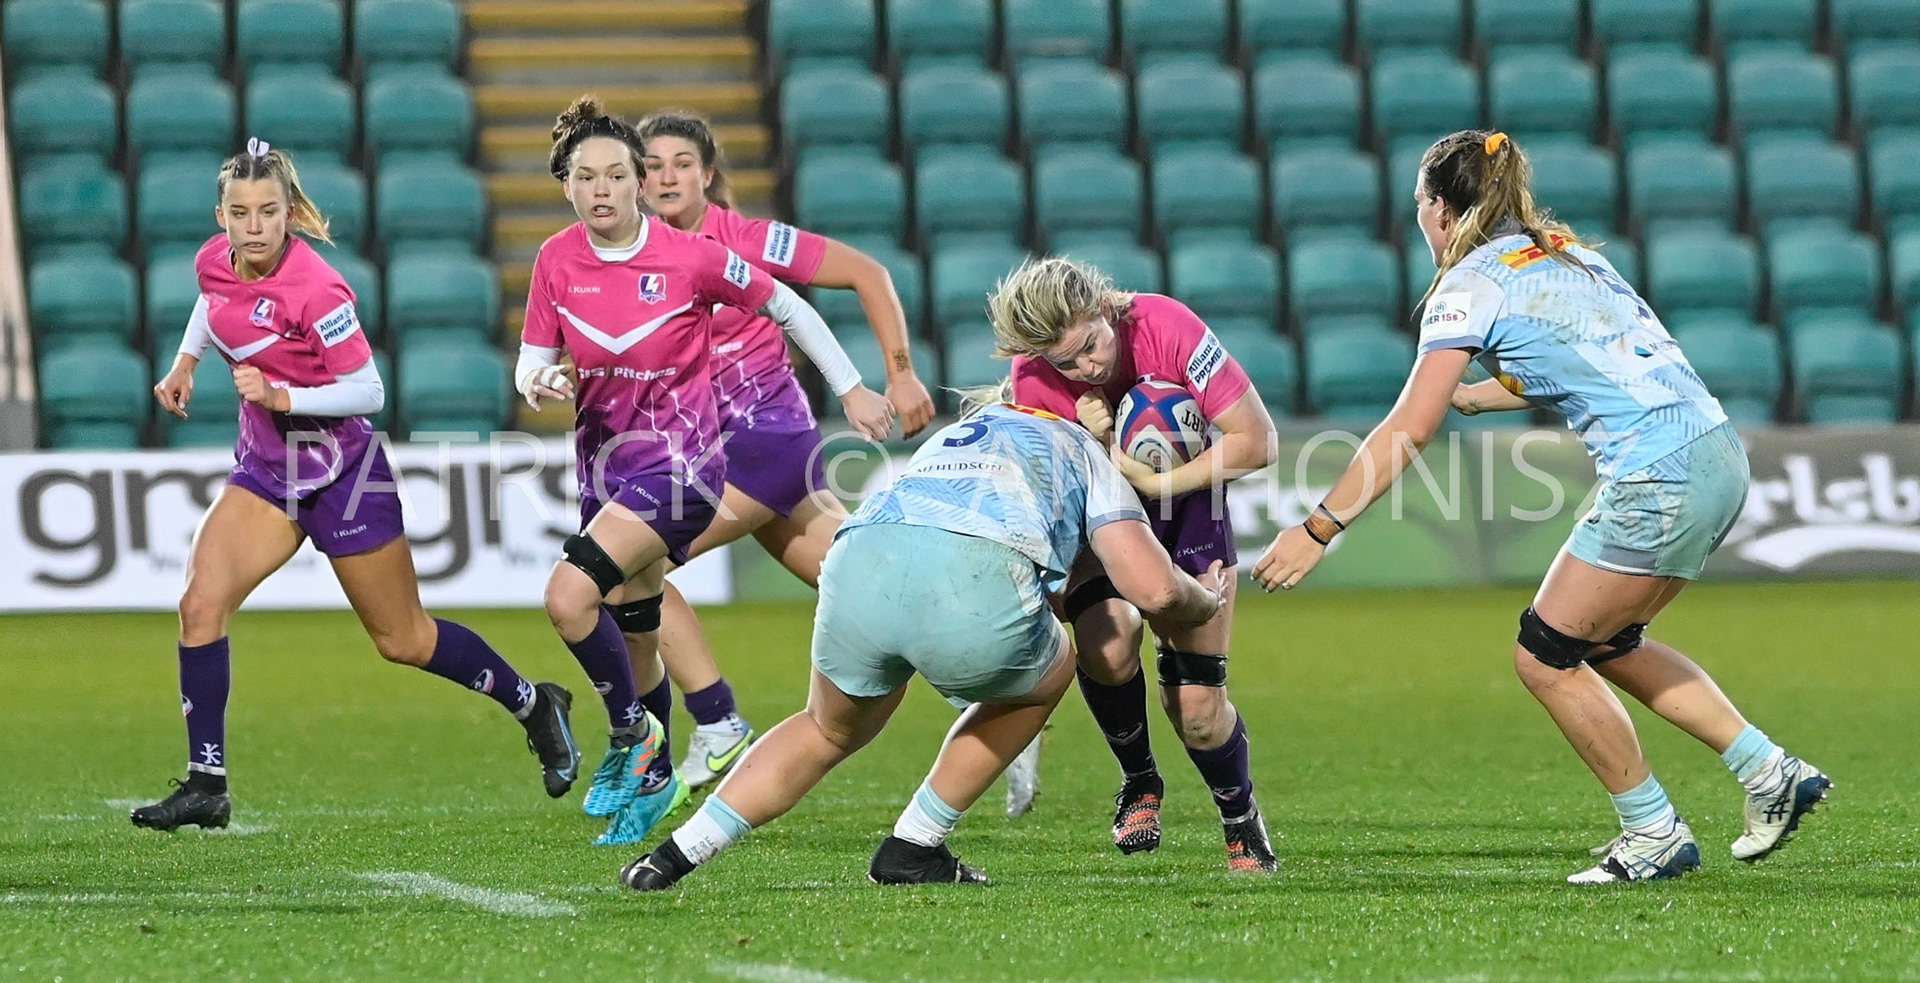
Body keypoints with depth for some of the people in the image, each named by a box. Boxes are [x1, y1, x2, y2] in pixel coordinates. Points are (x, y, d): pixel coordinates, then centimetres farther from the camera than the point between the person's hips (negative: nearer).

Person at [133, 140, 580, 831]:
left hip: (341, 471, -6)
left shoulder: (315, 289, -27)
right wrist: (185, 362, 9)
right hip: (264, 467, 6)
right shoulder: (214, 261, -6)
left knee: (403, 640, 8)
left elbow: (368, 392, -22)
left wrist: (282, 397, -30)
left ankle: (534, 705, 31)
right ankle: (205, 786, -9)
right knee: (201, 605, -14)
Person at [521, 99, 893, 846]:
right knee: (632, 638, 14)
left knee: (569, 596, -23)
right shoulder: (557, 262, -4)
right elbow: (532, 363, 3)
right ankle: (653, 781, 35)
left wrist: (852, 390, 3)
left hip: (680, 460, -5)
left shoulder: (689, 257, -16)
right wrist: (538, 383, -21)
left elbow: (785, 307, -3)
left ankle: (632, 735, -1)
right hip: (603, 463, 5)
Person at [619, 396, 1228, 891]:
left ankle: (671, 857, 22)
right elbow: (1155, 589, 18)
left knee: (830, 730, 33)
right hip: (978, 586, -4)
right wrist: (1205, 601, 42)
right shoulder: (1083, 449, 32)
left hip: (856, 561, 4)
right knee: (1046, 675, 31)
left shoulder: (952, 437, 44)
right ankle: (911, 850, 27)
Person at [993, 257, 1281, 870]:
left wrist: (1154, 483, -30)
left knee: (1196, 709, -9)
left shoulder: (1166, 327, -29)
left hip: (1182, 498, -1)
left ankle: (1241, 819, 20)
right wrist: (1091, 444, -34)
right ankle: (1139, 782, -2)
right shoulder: (1032, 380, -23)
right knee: (1106, 644, -29)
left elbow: (1256, 441, -25)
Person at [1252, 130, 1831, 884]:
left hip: (1659, 479, -8)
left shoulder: (1471, 285, -5)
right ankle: (1770, 772, 21)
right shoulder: (1561, 252, 18)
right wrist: (1467, 395, 40)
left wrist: (1316, 530, -7)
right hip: (1719, 454, 8)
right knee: (1606, 644, 22)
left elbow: (1408, 433, -10)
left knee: (1545, 656, 5)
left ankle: (1656, 835, 11)